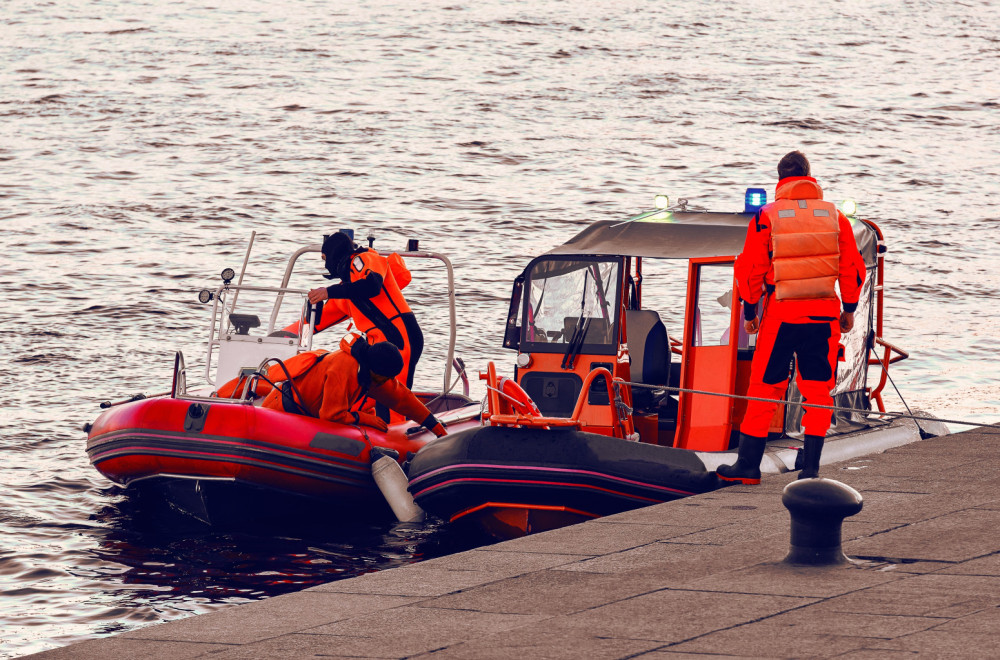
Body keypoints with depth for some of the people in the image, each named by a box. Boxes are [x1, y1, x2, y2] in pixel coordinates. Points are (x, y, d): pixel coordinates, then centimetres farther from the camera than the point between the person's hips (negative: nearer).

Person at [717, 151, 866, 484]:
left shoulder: (766, 217, -3)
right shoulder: (834, 216, 4)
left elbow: (750, 269, -3)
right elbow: (853, 268, 7)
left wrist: (749, 312, 8)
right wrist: (849, 309, 18)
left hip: (780, 314, -2)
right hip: (824, 314, 2)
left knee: (764, 389, 6)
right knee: (817, 391, 7)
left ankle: (748, 465, 8)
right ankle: (811, 467, 4)